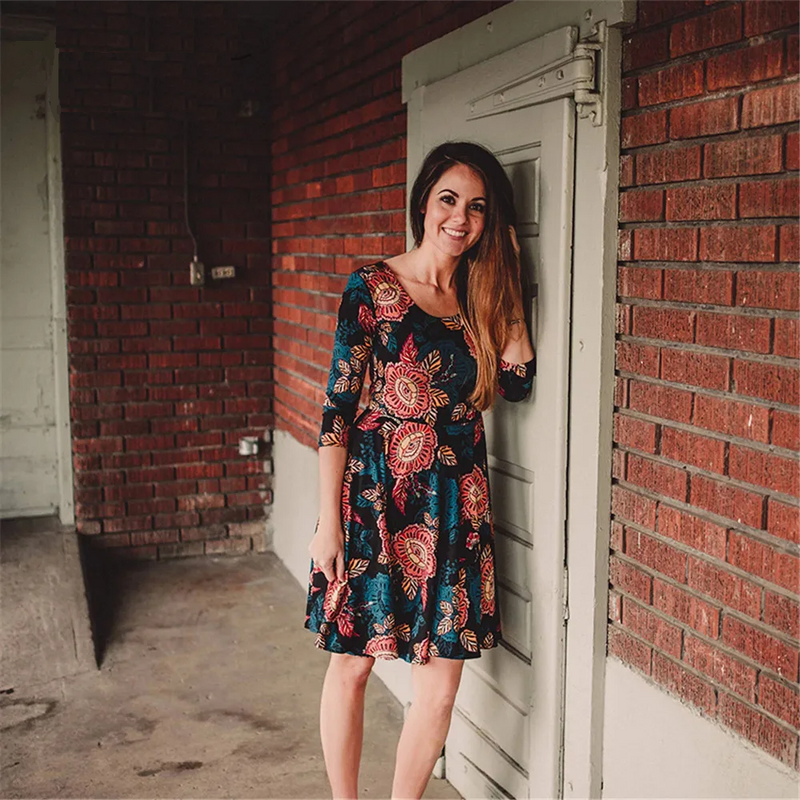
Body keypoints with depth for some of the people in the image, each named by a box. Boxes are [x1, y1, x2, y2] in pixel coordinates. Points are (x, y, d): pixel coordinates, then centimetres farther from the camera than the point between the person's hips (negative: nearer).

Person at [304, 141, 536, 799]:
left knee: (440, 687, 6)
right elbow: (338, 407, -6)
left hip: (456, 502, 4)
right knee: (351, 665, 9)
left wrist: (507, 293, -2)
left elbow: (518, 383, -4)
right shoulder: (373, 287, -5)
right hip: (373, 495, -3)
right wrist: (328, 521, -9)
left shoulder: (483, 295, 8)